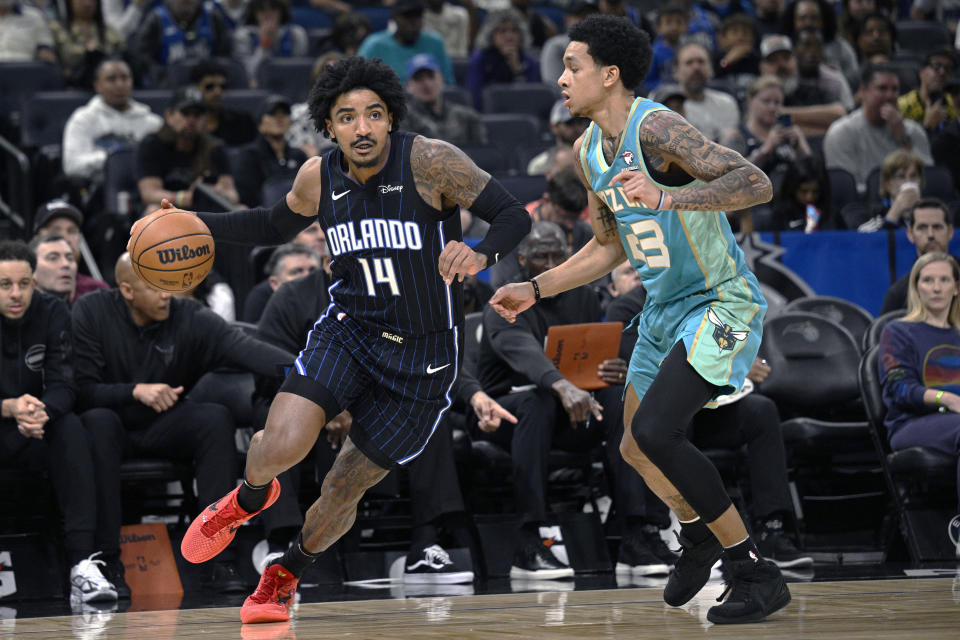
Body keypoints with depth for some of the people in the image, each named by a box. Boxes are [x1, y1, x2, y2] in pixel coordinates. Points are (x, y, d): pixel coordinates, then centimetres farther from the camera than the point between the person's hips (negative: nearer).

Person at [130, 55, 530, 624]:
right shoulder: (318, 178, -4)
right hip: (350, 328, 2)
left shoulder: (430, 162, -18)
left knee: (345, 489, 6)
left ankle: (286, 575, 36)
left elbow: (514, 215, -16)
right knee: (281, 446, -22)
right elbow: (275, 226, 17)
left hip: (422, 357, -2)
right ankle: (250, 498, 15)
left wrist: (480, 255, -38)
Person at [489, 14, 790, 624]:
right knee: (637, 450, 16)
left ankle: (757, 573, -14)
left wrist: (668, 197, -45)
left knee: (655, 431, -24)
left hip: (723, 304, -9)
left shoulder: (655, 128, -22)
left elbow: (757, 183, -33)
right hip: (666, 308, 9)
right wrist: (535, 289, 12)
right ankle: (699, 534, 47)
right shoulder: (589, 149, 6)